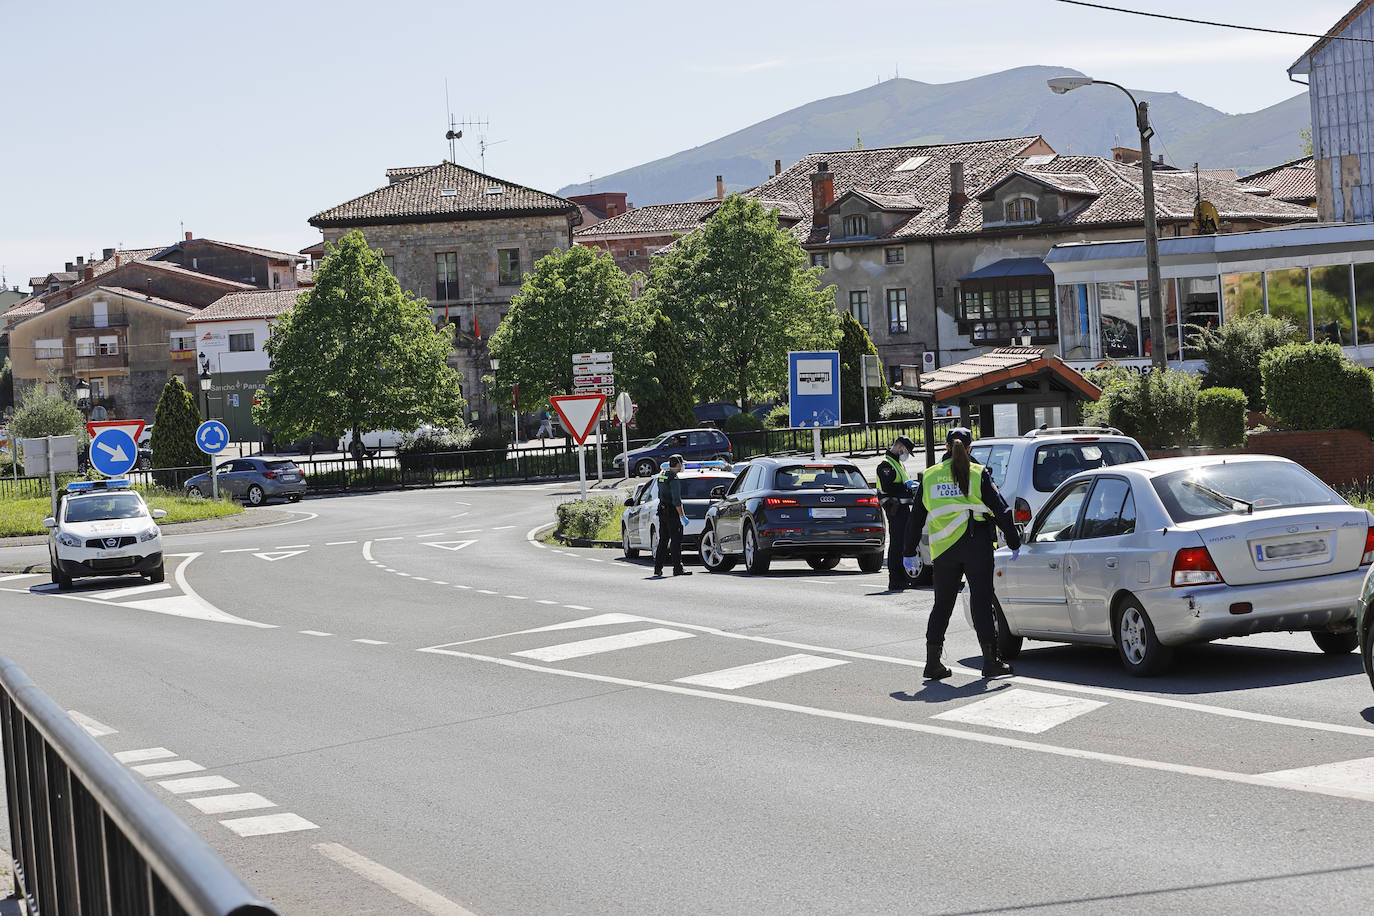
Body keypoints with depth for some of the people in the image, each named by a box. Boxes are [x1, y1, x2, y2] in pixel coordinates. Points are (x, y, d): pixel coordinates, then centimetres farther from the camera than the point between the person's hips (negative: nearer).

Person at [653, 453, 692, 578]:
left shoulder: (662, 476, 13)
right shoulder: (674, 479, -16)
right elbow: (676, 500, -21)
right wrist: (681, 515, -18)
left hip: (662, 511, 9)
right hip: (672, 513, -9)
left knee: (663, 540, 13)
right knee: (676, 541, -7)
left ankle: (658, 568, 13)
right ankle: (678, 568, -8)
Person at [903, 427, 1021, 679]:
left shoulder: (930, 477, 9)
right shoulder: (978, 474, 0)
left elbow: (916, 517, 12)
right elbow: (1001, 509, -1)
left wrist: (910, 552, 19)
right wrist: (1014, 542, 7)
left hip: (943, 548, 3)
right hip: (976, 545, -3)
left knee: (942, 604, 10)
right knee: (981, 602, 1)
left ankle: (933, 661, 7)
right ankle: (990, 661, 0)